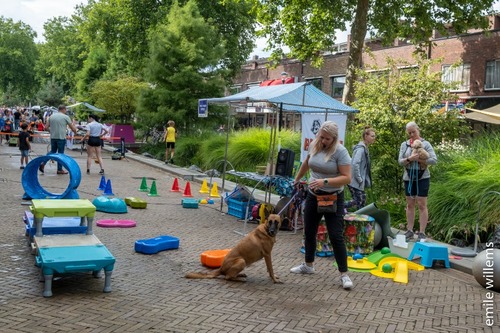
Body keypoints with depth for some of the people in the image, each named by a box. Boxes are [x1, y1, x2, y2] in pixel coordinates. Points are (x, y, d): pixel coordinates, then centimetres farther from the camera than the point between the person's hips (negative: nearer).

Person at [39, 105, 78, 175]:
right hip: (61, 137, -5)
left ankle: (43, 163, 0)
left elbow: (46, 128, 8)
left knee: (52, 151, 17)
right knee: (60, 153, 3)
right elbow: (73, 128, -3)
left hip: (53, 137, 5)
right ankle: (59, 169, 9)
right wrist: (75, 131, 19)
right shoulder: (66, 117, -5)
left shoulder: (51, 116, 9)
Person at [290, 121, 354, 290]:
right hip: (313, 195, 6)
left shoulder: (340, 151, -17)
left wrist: (325, 181, -30)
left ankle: (344, 274, 2)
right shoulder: (314, 146, 0)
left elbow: (347, 178, -21)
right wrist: (297, 179, 31)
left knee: (336, 236, -6)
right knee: (309, 232, 16)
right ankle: (308, 265, 34)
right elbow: (306, 163, 20)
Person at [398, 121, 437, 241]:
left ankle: (422, 233, 0)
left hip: (422, 177, -3)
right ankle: (410, 231, 17)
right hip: (408, 178, 4)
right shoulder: (404, 145, 7)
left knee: (422, 205, -3)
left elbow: (434, 160, -11)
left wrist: (419, 159, -19)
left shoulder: (425, 144, -2)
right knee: (410, 205, 10)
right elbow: (400, 161, -3)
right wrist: (409, 159, -21)